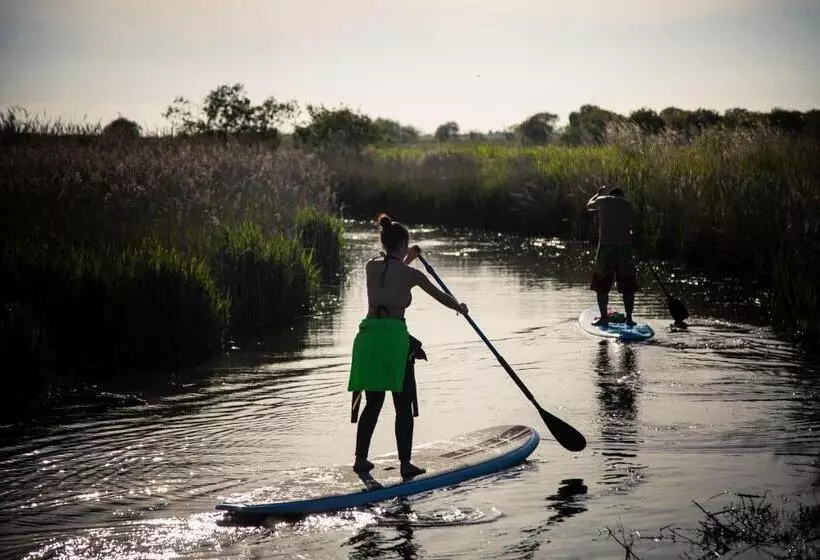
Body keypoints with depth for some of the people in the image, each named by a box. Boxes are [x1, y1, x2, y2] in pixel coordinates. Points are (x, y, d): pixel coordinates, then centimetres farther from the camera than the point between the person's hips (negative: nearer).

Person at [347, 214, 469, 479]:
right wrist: (460, 308, 30)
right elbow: (440, 296, 11)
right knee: (403, 405, 5)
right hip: (395, 338, -5)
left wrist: (407, 259, 41)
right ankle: (405, 463, 5)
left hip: (368, 337, 5)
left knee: (373, 403, 17)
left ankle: (361, 459, 19)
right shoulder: (411, 274, -4)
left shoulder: (371, 267, 7)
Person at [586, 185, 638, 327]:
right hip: (625, 246, 1)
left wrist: (598, 193, 42)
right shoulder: (628, 205, 7)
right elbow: (633, 228, 7)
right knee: (628, 287, 10)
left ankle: (604, 317, 10)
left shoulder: (603, 200, 4)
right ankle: (629, 318, 10)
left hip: (606, 247, -1)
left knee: (601, 285, 10)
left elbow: (589, 206, 25)